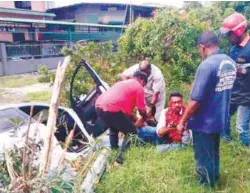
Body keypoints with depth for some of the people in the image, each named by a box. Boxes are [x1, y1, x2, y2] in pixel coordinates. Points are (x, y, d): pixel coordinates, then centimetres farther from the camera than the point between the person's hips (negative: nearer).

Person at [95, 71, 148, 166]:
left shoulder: (122, 83, 32)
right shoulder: (138, 87, 9)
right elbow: (141, 110, 8)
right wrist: (145, 118, 30)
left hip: (99, 106, 9)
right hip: (112, 109, -8)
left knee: (113, 128, 34)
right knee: (131, 132, 9)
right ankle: (120, 159, 6)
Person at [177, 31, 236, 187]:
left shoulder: (207, 65, -24)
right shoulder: (231, 63, 1)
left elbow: (195, 101, -24)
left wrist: (182, 122, -13)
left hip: (204, 122, -8)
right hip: (220, 119, 8)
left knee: (203, 158, 12)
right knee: (214, 153, 26)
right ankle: (214, 180, 47)